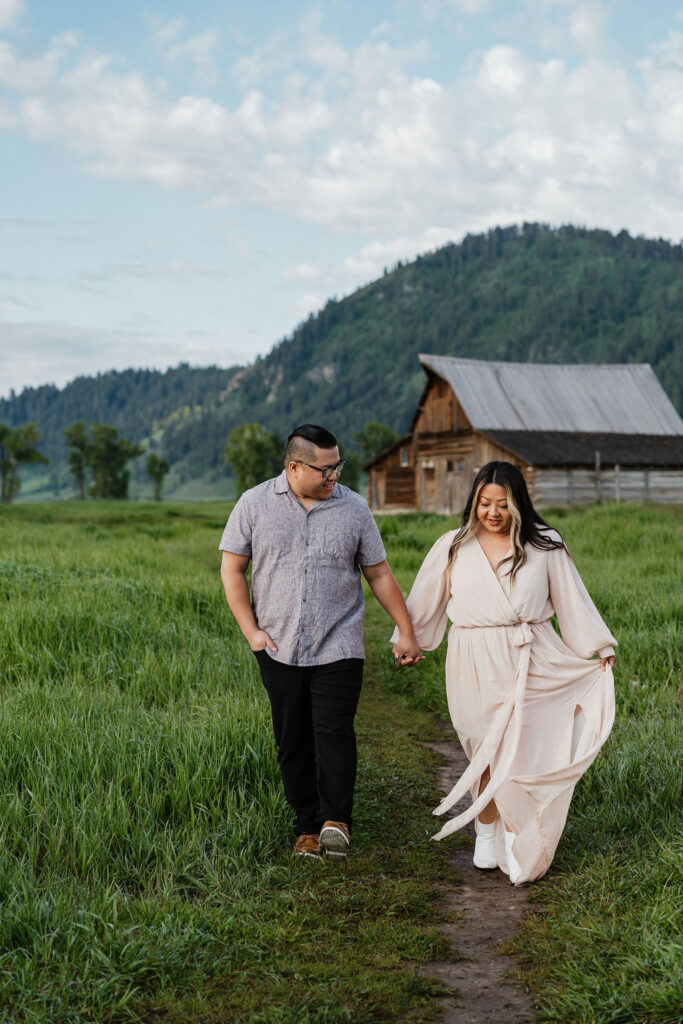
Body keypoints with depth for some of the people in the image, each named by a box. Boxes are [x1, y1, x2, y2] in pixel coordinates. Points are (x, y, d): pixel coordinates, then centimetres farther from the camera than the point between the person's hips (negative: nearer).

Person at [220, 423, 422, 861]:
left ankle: (336, 821, -14)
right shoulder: (254, 505, 2)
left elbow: (380, 574, 9)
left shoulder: (354, 508, 3)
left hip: (338, 648, -1)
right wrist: (252, 631, -3)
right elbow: (232, 569, 4)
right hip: (279, 649, 1)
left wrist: (407, 632, 9)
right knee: (293, 742, 6)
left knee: (334, 733, -13)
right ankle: (308, 827, 15)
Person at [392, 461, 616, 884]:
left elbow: (573, 599, 9)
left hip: (529, 662, -1)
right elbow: (426, 599, 18)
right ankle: (487, 835, 20)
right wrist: (405, 639, 25)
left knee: (521, 751, -6)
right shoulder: (453, 547, 7)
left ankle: (518, 846, 5)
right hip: (474, 666, 1)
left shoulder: (545, 546, 4)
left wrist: (600, 647, 10)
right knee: (486, 753, 4)